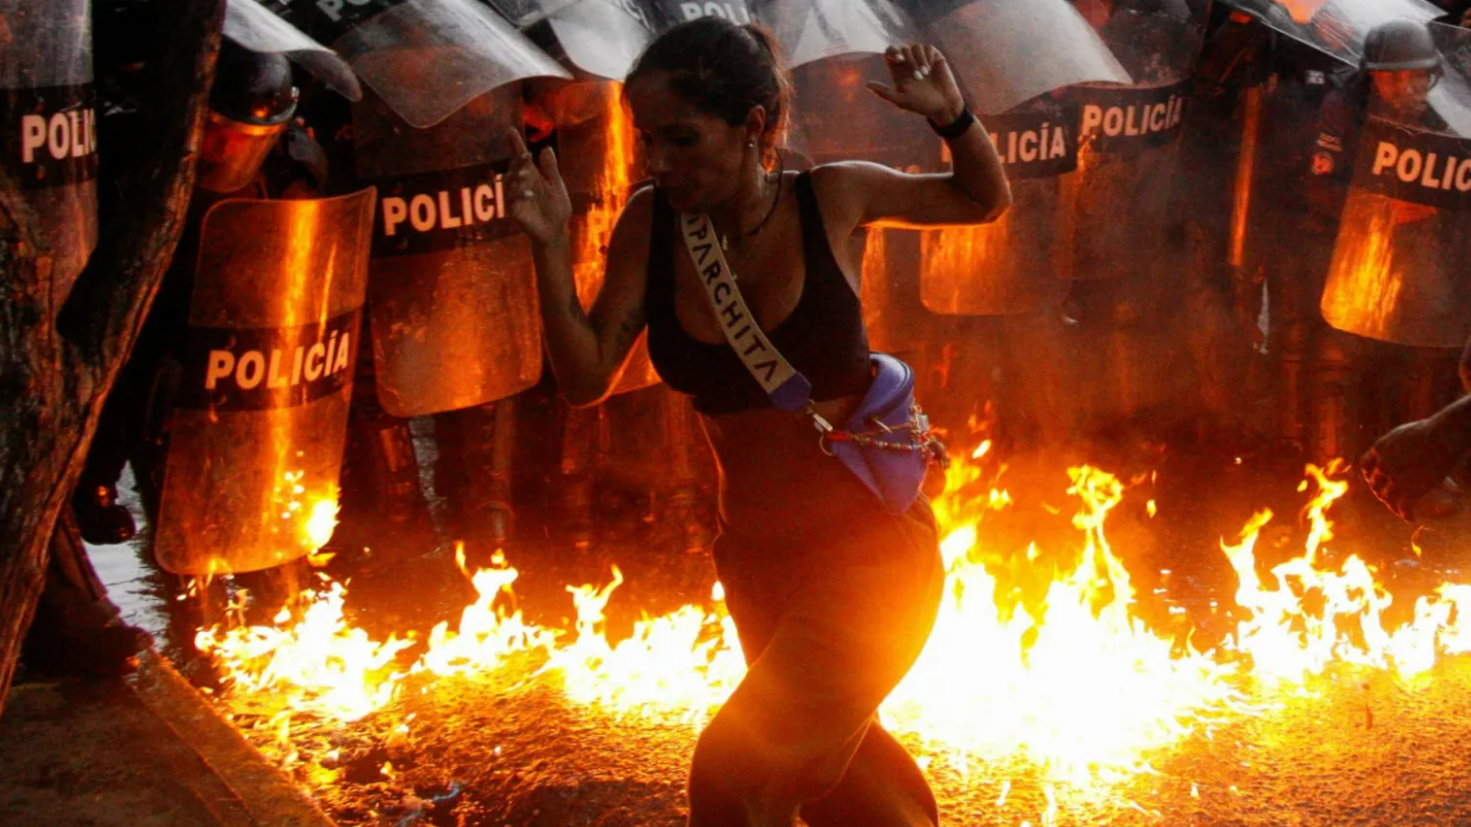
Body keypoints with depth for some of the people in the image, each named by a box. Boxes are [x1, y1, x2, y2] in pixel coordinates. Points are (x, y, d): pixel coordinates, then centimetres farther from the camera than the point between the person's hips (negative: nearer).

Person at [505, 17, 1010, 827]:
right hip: (755, 559, 5)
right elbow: (585, 378, -9)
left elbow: (987, 199, 4)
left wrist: (950, 114, -16)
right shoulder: (651, 223, -8)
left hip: (870, 548, -4)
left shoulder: (831, 199, -13)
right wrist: (549, 243, -21)